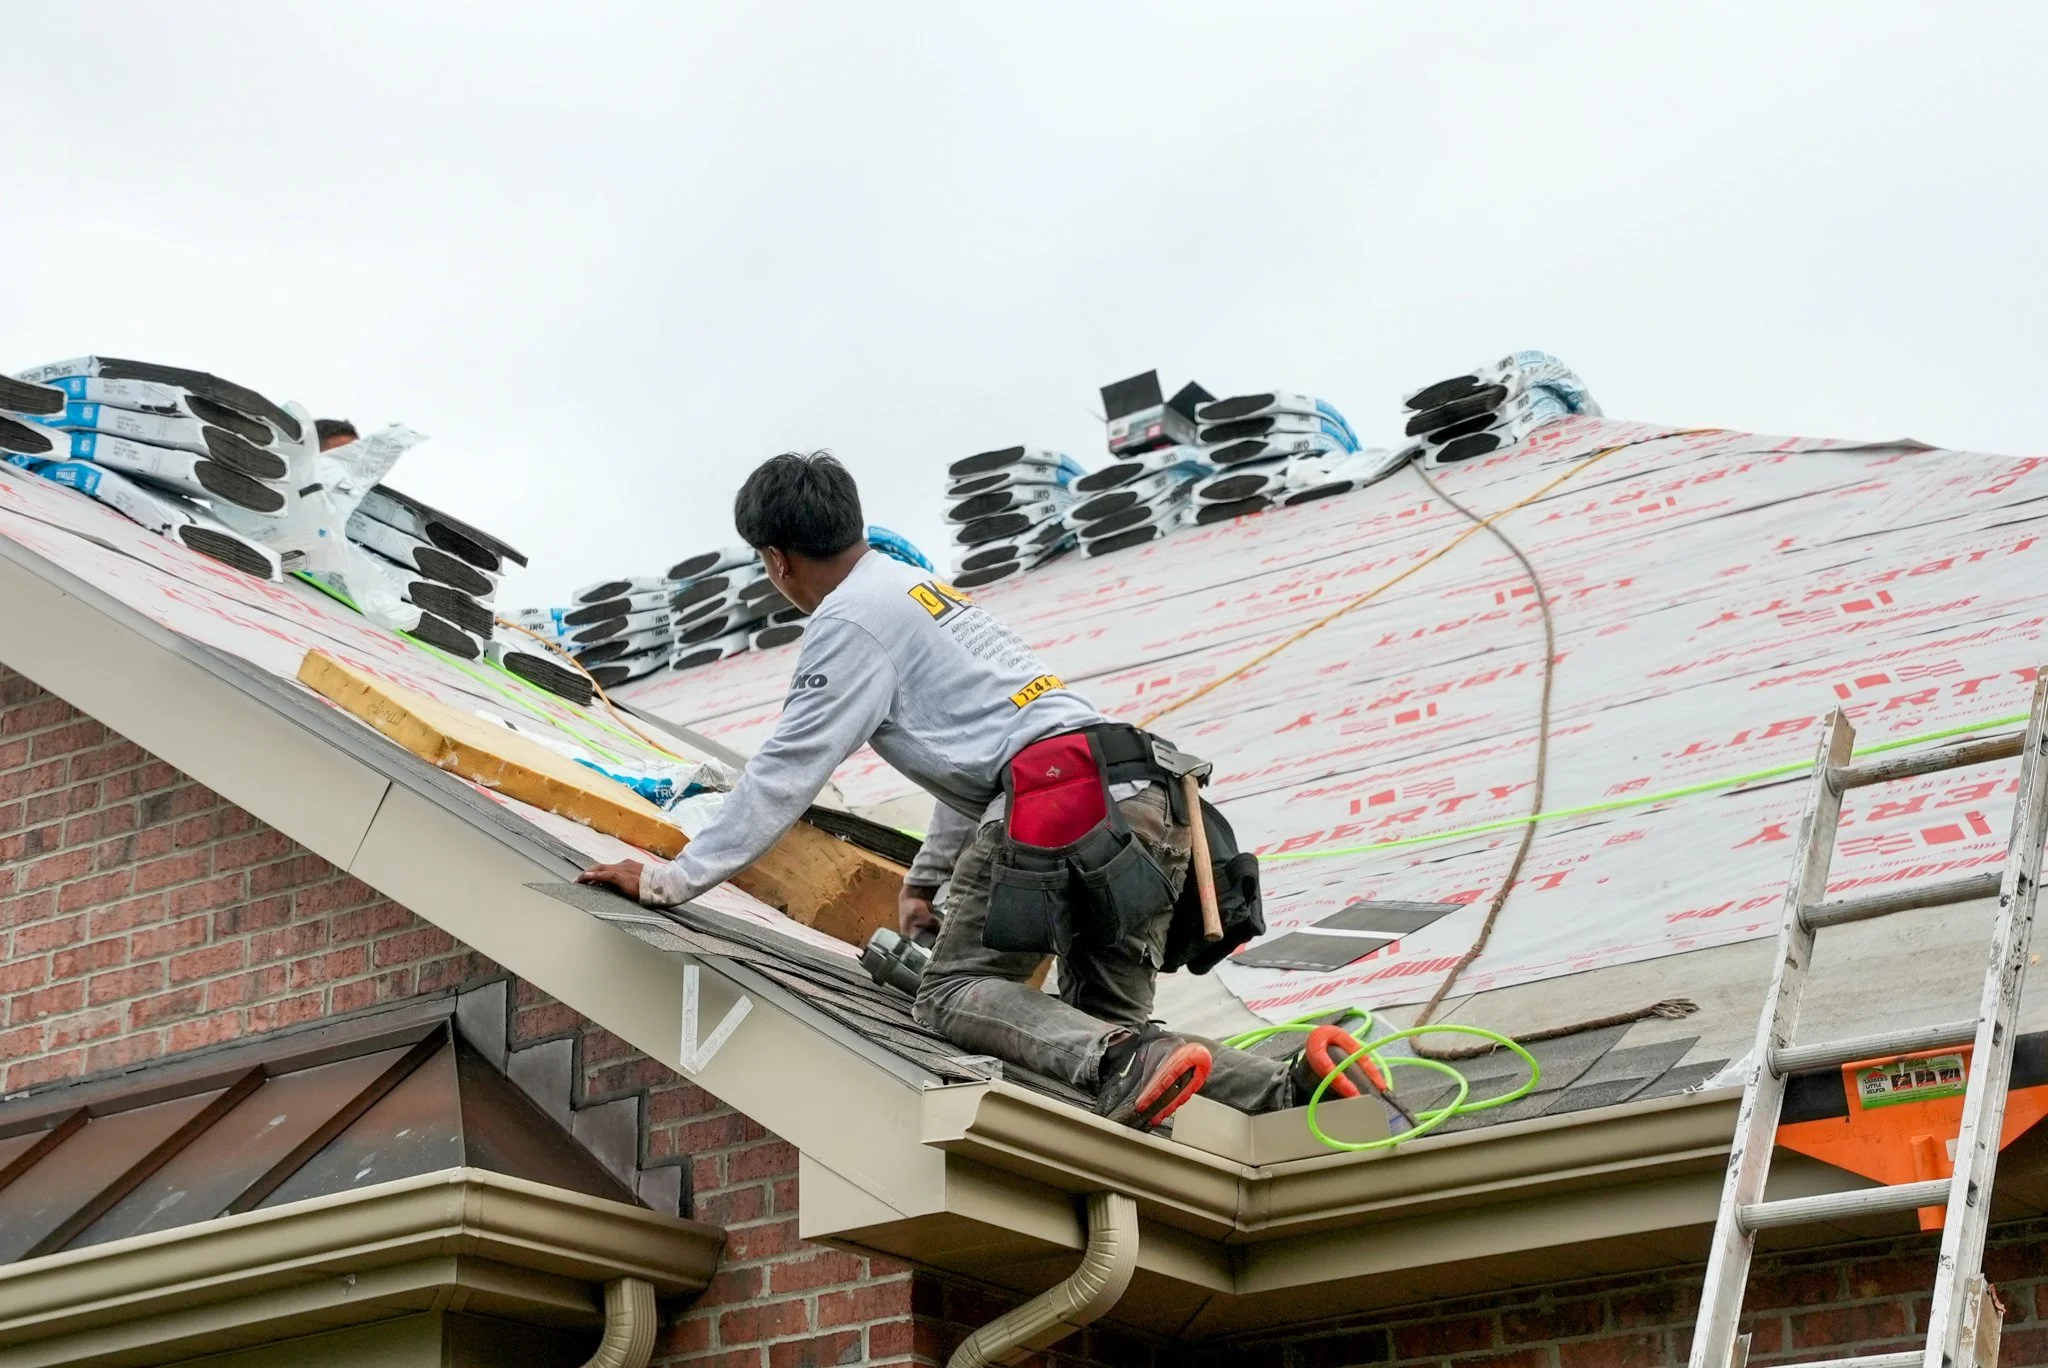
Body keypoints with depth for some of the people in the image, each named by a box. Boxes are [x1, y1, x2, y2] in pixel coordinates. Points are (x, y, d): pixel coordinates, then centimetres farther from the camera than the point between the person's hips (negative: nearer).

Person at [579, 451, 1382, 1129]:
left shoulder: (849, 619, 1)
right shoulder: (920, 588, 30)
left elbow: (782, 779, 1)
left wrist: (673, 879, 8)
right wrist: (924, 882, 41)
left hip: (1062, 799, -9)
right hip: (1148, 796, 9)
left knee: (955, 995, -3)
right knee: (1106, 1018, 12)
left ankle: (1123, 1062, -29)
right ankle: (1295, 1086, -10)